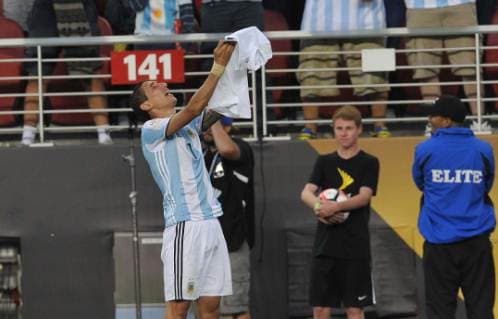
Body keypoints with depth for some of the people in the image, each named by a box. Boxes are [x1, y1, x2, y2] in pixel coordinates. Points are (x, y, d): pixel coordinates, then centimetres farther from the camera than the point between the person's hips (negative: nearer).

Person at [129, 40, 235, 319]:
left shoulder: (190, 126, 19)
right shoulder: (151, 129, -4)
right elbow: (194, 107, -16)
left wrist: (232, 70, 0)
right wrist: (218, 67, -15)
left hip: (210, 223, 8)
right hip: (184, 225, -8)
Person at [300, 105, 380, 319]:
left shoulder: (369, 163, 1)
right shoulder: (324, 162, 11)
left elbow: (364, 196, -13)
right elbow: (306, 192, -2)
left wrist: (336, 207, -29)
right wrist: (318, 206, -25)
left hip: (355, 246, -3)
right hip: (325, 243, 3)